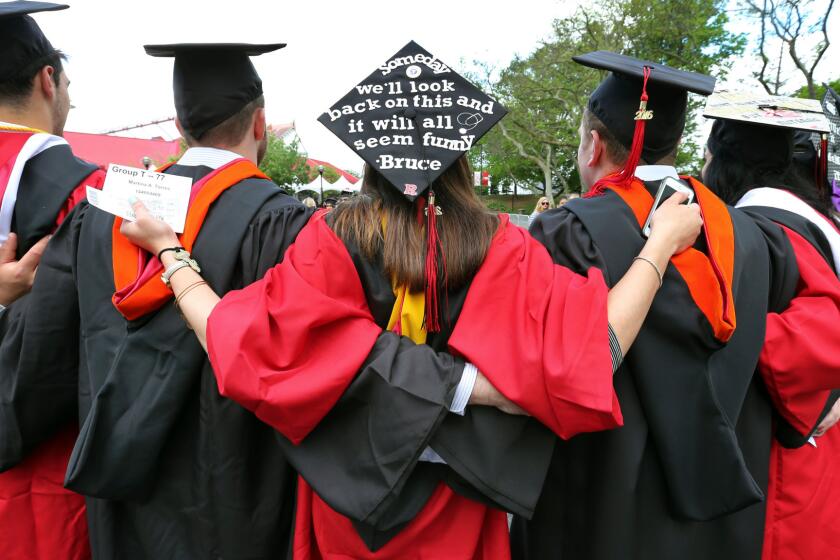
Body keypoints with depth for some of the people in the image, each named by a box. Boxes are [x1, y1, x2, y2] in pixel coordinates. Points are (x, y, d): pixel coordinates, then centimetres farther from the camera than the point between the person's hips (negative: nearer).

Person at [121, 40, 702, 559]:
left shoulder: (333, 238, -18)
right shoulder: (501, 247, -18)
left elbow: (238, 342, -21)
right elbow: (590, 349, -21)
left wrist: (167, 246, -7)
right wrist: (664, 241, -10)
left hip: (349, 493, 0)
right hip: (456, 505, 1)